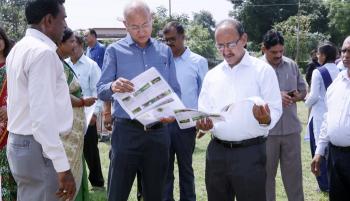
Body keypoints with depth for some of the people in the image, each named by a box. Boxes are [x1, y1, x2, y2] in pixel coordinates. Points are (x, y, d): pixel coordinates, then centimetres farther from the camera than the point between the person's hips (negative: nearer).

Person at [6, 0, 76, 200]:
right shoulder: (43, 52, -18)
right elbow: (43, 116, -25)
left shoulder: (19, 48, 12)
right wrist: (62, 167, -24)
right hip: (37, 147, -10)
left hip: (19, 141, 10)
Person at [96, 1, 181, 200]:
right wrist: (113, 87, -28)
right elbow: (101, 91, -4)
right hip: (126, 131, -2)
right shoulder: (115, 50, 0)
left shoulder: (165, 51, 8)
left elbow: (175, 91, 9)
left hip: (159, 132, 3)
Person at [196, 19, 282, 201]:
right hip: (216, 151, 4)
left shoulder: (263, 70, -2)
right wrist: (203, 124, -10)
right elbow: (203, 111, 12)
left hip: (250, 152, -4)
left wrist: (266, 120, -28)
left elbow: (275, 110, -6)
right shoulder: (211, 75, 12)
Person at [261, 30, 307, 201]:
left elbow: (303, 90, 13)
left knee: (294, 172, 11)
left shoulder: (292, 65, 6)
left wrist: (297, 96, -10)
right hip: (266, 130, -3)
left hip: (291, 128, 3)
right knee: (267, 173, 11)